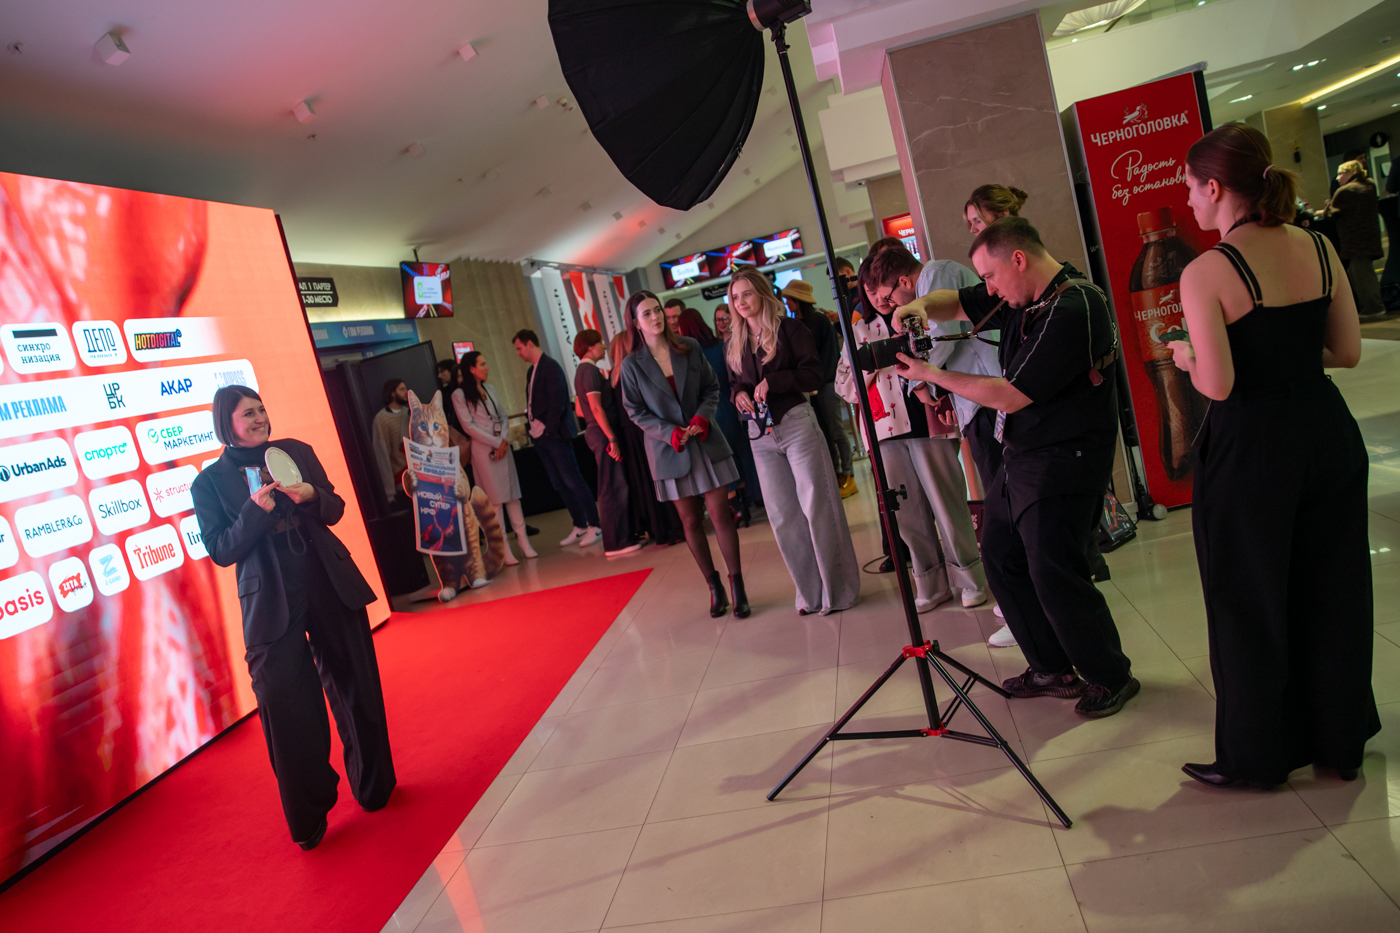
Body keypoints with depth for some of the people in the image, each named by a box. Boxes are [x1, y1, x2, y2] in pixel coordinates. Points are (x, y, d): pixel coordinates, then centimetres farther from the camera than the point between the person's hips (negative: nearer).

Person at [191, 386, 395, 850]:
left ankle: (374, 788, 30)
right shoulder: (209, 482, 0)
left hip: (330, 586, 3)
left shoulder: (295, 452, 6)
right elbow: (220, 551, -3)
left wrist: (311, 497, -12)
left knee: (355, 687, 10)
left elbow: (335, 509, 10)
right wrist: (255, 511, -19)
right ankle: (308, 818, 17)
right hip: (272, 606, -2)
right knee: (286, 707, -2)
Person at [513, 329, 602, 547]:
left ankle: (594, 526, 1)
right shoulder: (531, 371, 16)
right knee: (560, 484, 10)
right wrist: (533, 426, 6)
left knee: (572, 481, -6)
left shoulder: (550, 366, -10)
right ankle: (579, 526, 17)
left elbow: (557, 402, -17)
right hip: (540, 436, 9)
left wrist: (550, 429, -17)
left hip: (554, 434, -9)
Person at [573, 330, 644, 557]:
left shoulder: (584, 370, 18)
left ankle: (620, 537, 20)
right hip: (603, 432, -10)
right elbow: (596, 407, -20)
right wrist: (611, 438, -22)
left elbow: (580, 409, 23)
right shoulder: (589, 370, -12)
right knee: (612, 488, -8)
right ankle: (615, 543, -6)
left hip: (596, 432, 10)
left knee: (616, 486, 14)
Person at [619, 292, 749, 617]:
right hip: (670, 450, -1)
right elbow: (636, 411, -2)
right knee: (691, 521, 7)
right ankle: (714, 587, 20)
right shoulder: (632, 364, -3)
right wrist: (670, 432, -15)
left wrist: (703, 416, -12)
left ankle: (737, 584, 8)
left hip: (706, 442, 1)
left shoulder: (689, 348, 2)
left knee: (719, 513, -4)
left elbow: (712, 387, 7)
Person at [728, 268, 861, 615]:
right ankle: (811, 592, 18)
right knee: (782, 515, 7)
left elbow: (814, 374, -9)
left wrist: (773, 381, -18)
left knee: (816, 506, -3)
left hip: (796, 424, -5)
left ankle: (838, 589, 9)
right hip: (761, 434, 5)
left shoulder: (789, 328, -3)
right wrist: (738, 394, -2)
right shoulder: (733, 344, 12)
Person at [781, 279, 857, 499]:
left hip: (825, 385, -5)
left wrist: (818, 381, -13)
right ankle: (836, 475, 12)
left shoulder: (820, 320, -4)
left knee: (835, 431, -3)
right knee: (824, 433, 6)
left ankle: (848, 477, 2)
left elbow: (830, 353, -7)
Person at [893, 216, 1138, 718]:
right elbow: (956, 303, 16)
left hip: (1062, 464, -10)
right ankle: (1052, 670, 28)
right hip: (1019, 458, 10)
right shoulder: (1021, 296, 5)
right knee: (1002, 560, 14)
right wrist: (921, 305, -9)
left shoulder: (1073, 310, -22)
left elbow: (1011, 395, -23)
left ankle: (1111, 678, 17)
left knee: (1055, 575, -6)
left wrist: (931, 375, -16)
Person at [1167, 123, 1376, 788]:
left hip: (1250, 452, -6)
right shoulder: (1318, 248, 2)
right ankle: (1341, 741, 36)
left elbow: (1218, 385, -20)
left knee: (1250, 606, 9)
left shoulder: (1205, 273, -17)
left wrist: (1185, 355, 0)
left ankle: (1257, 758, 25)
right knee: (1331, 593, 19)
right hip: (1327, 434, 6)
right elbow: (1348, 351, 6)